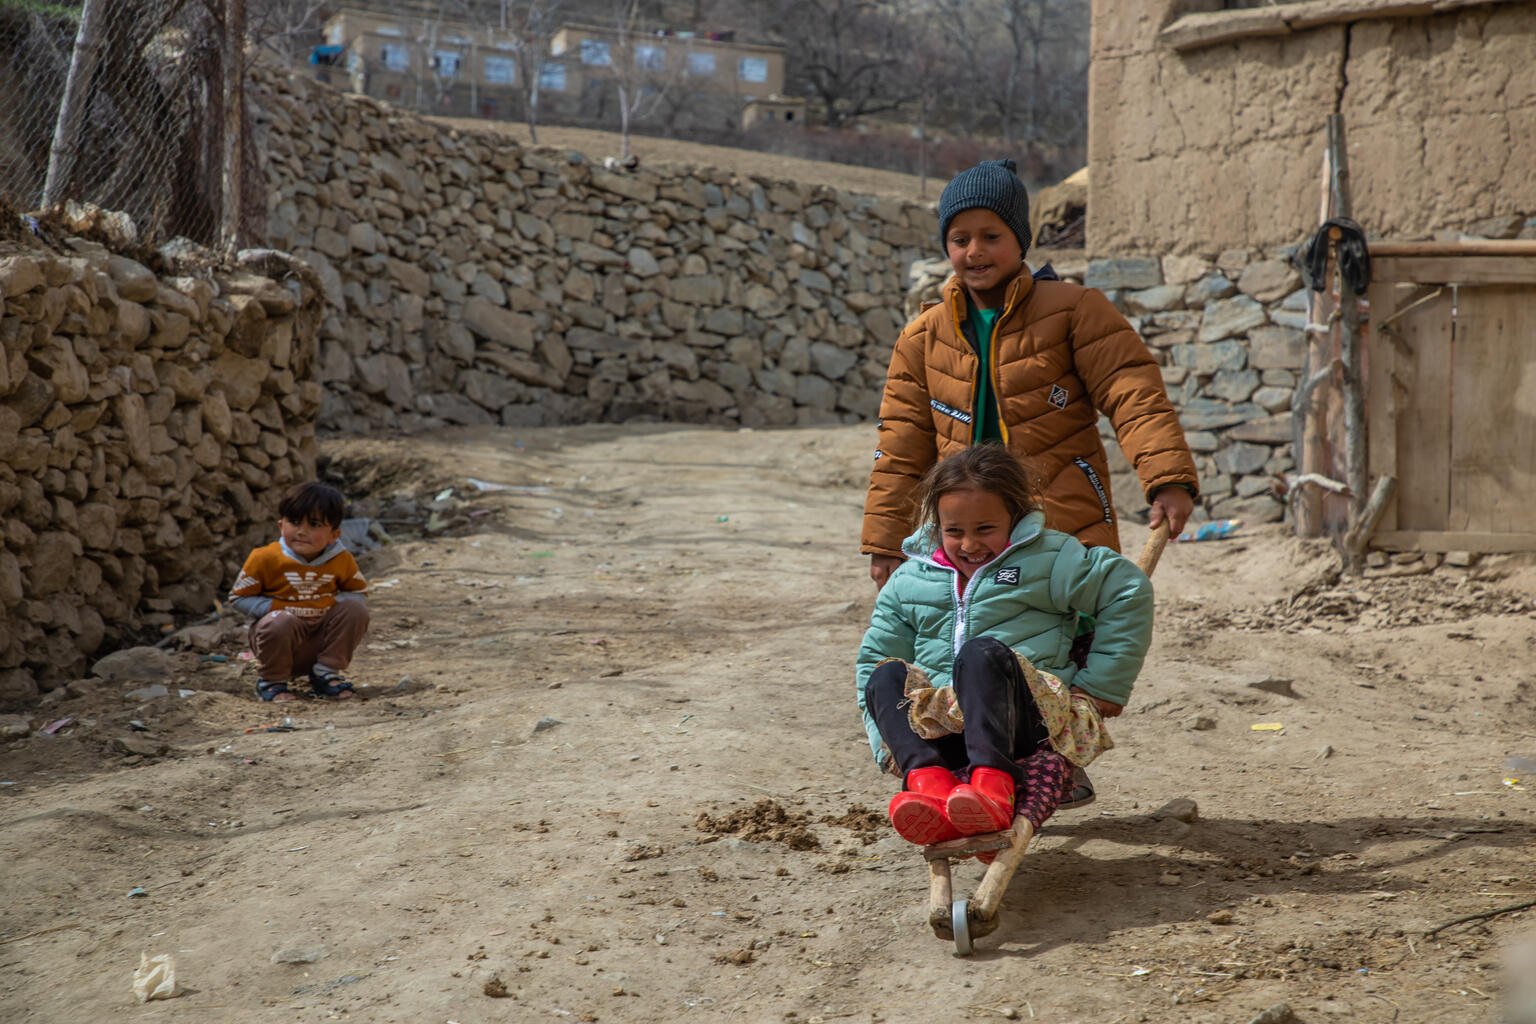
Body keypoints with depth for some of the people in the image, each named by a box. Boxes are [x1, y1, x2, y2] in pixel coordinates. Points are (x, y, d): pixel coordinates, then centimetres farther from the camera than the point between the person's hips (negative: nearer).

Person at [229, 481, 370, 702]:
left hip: (320, 638, 3)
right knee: (281, 623, -37)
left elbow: (359, 593, 8)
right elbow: (238, 597, -5)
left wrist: (333, 602, -14)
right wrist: (274, 608, -20)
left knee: (355, 610, -19)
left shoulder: (342, 560, -5)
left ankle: (326, 674, -6)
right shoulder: (265, 559, -12)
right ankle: (271, 681, -9)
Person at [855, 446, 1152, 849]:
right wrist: (891, 742, 4)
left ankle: (992, 780, -56)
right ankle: (929, 779, -48)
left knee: (982, 654, -33)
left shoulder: (1047, 559, 5)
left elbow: (1129, 591, 4)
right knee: (886, 677, -23)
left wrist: (1101, 685, 2)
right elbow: (875, 658, 19)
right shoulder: (909, 579, 15)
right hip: (942, 730, 4)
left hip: (1030, 720, -4)